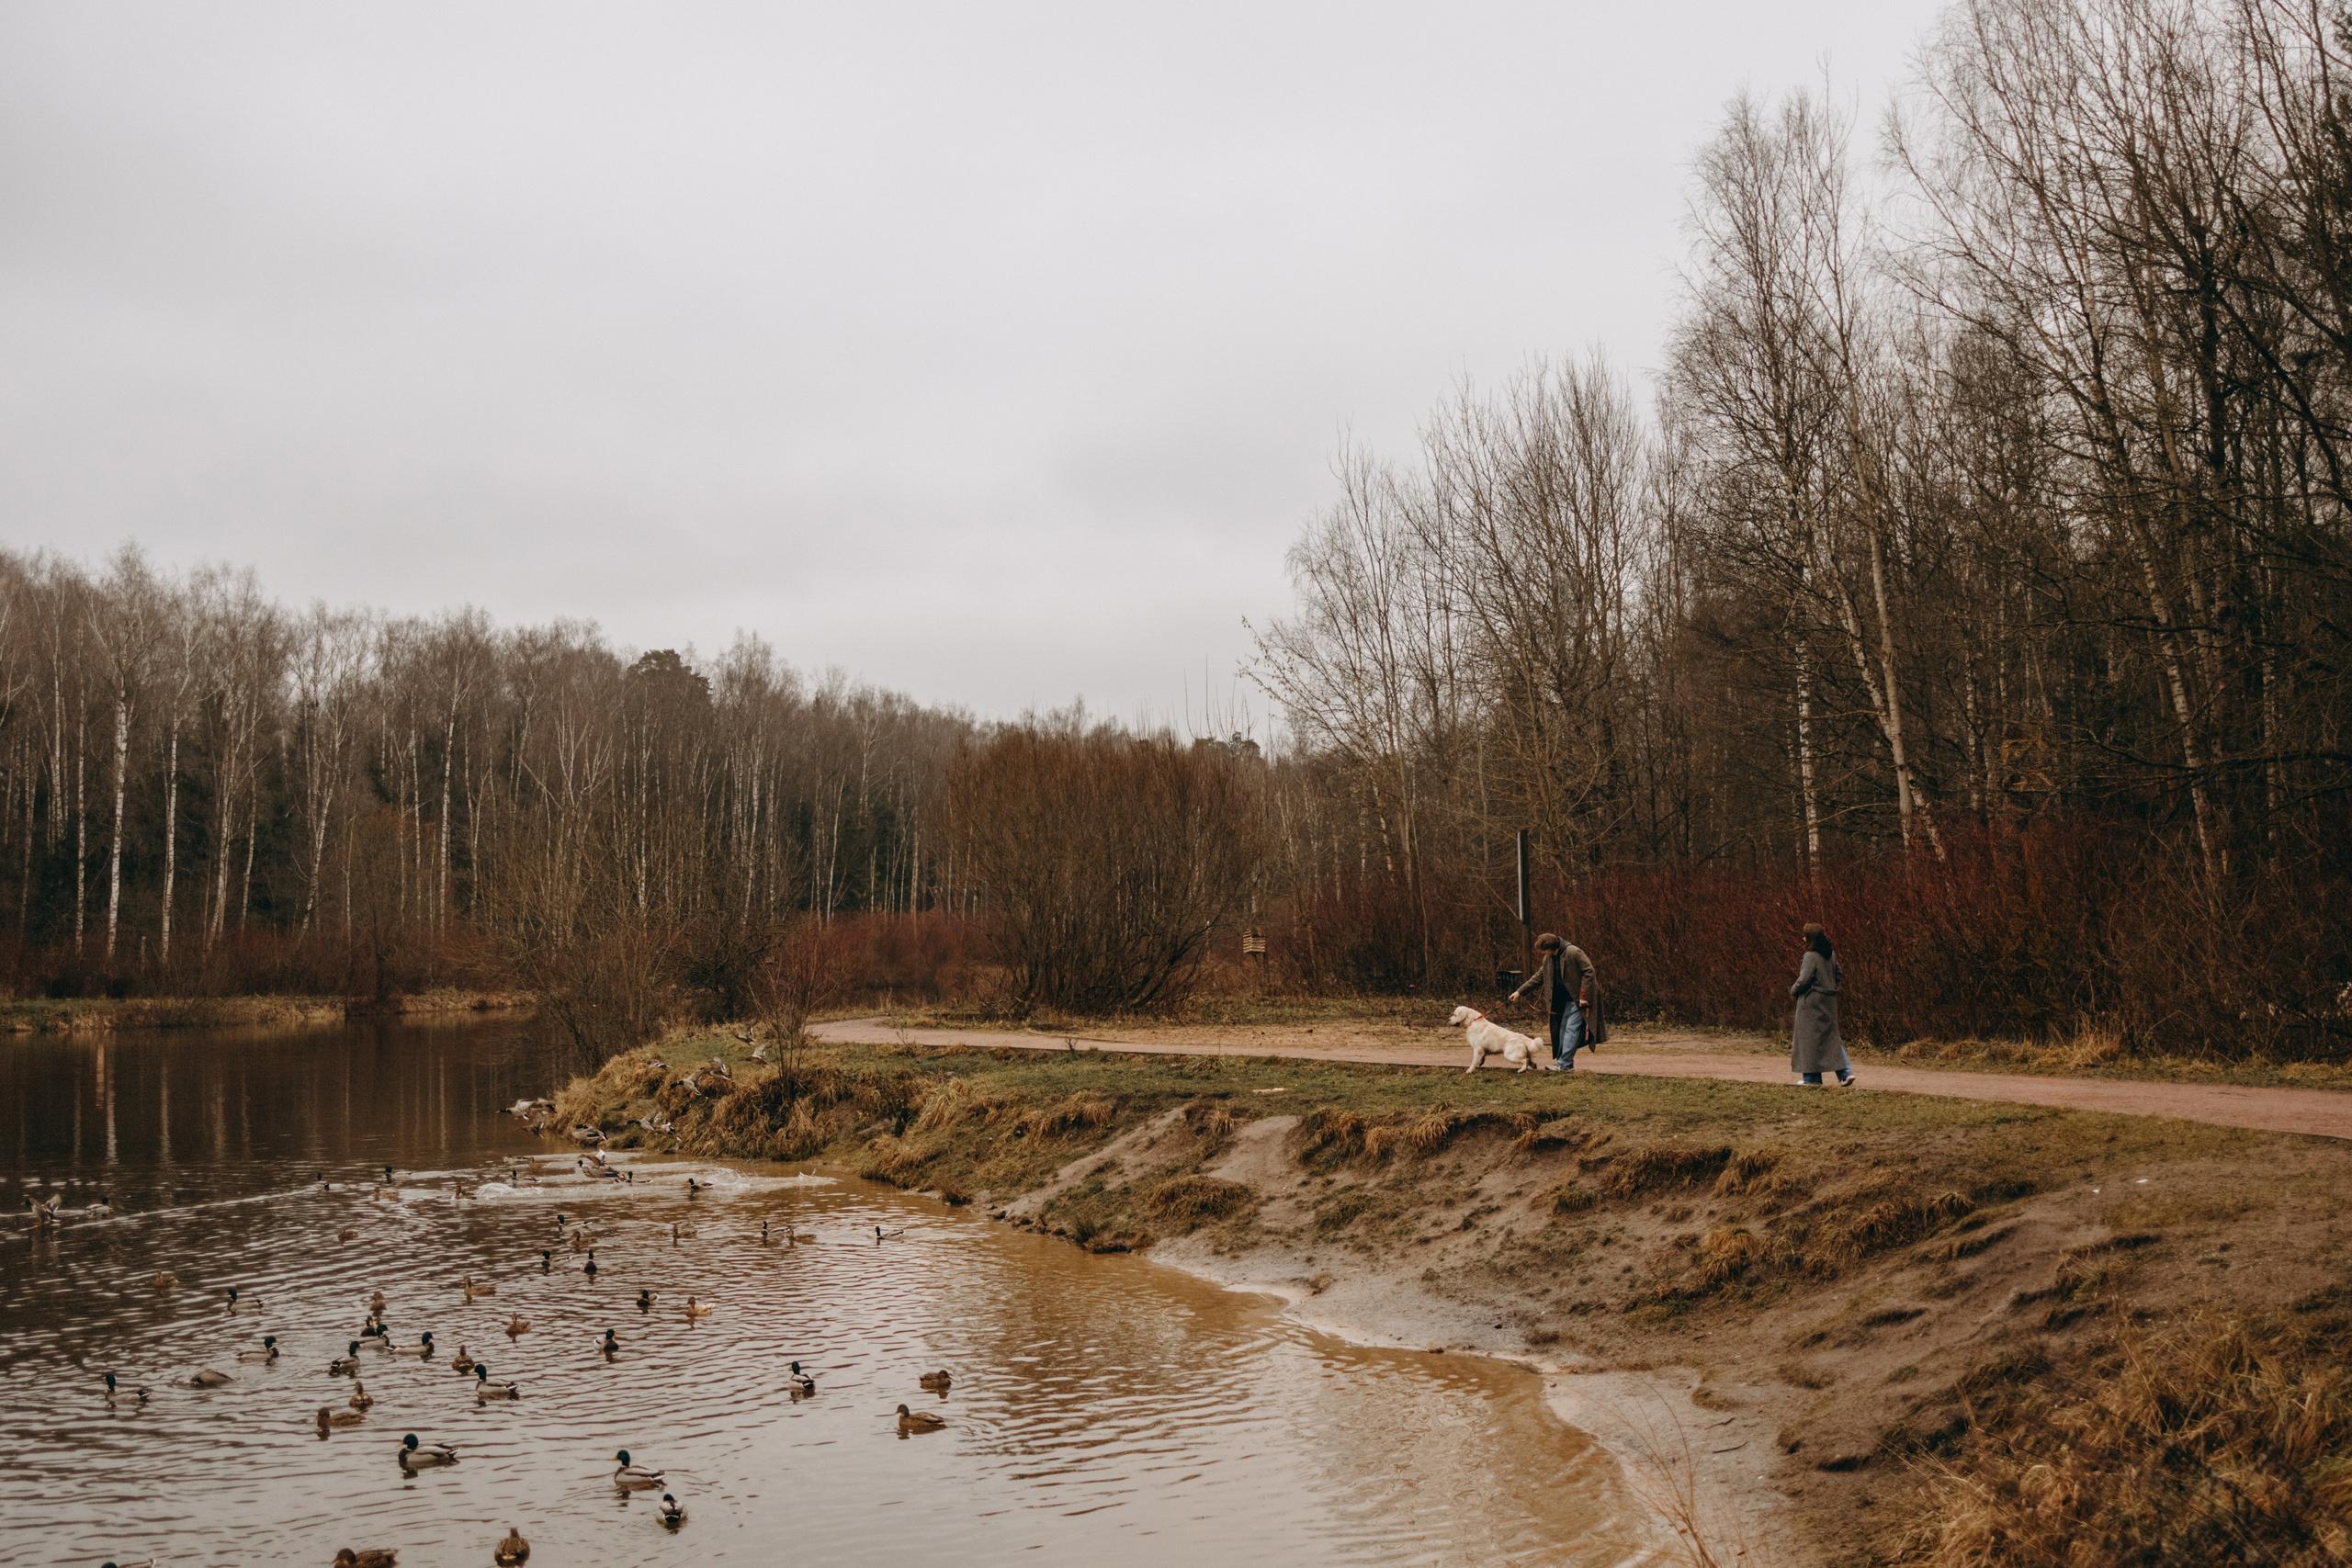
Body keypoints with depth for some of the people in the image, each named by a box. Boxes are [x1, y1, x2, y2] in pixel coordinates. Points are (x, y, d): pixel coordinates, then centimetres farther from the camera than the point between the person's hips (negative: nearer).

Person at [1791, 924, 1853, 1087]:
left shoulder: (1811, 956, -18)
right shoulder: (1831, 955, 6)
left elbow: (1804, 980, -20)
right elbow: (1837, 974, 15)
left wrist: (1793, 991, -3)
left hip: (1812, 1002, -8)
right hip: (1830, 1000, 8)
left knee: (1809, 1037, 2)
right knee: (1831, 1036, 13)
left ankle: (1812, 1078, 4)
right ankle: (1846, 1072, 3)